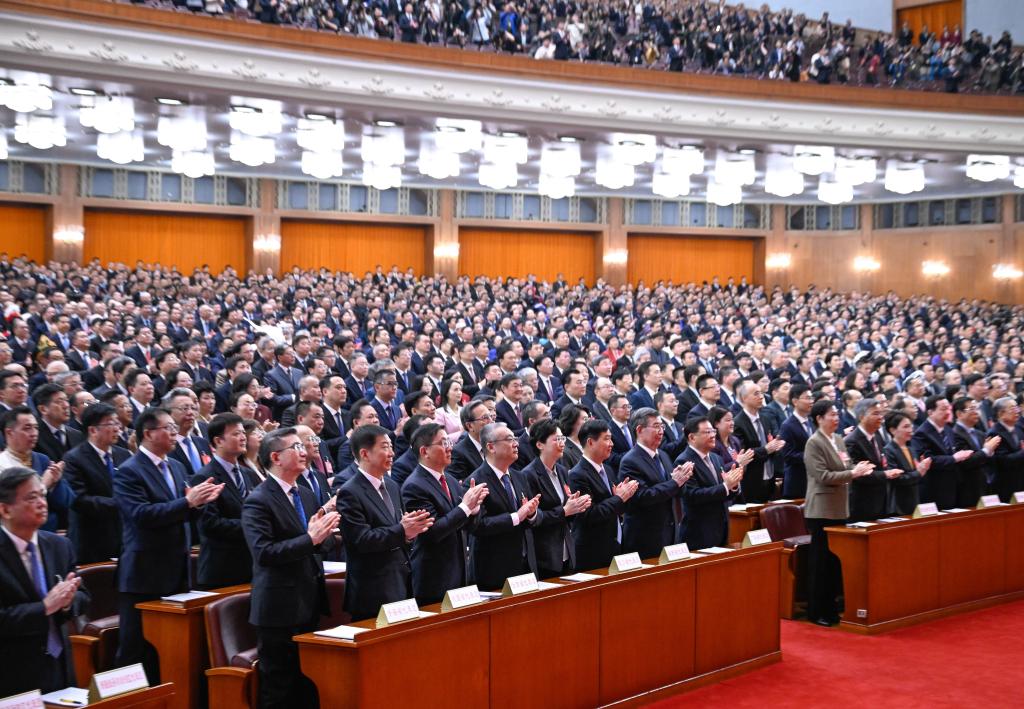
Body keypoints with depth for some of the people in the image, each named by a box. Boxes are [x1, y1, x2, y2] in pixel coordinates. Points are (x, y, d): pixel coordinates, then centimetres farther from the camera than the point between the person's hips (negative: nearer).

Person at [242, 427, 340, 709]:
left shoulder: (306, 495, 12)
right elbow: (263, 553, -23)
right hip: (280, 609, -8)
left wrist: (323, 534, -10)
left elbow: (322, 544, 13)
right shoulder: (258, 501, -12)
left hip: (309, 605, 8)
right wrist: (310, 539, -26)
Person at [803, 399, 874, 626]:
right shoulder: (814, 443, -11)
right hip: (822, 510, -8)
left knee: (836, 559, 11)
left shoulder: (838, 440, 12)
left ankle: (831, 606, 20)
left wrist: (859, 469, -4)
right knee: (820, 561, -2)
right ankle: (817, 612, 5)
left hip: (839, 508, 8)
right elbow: (823, 476, -18)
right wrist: (852, 473, -21)